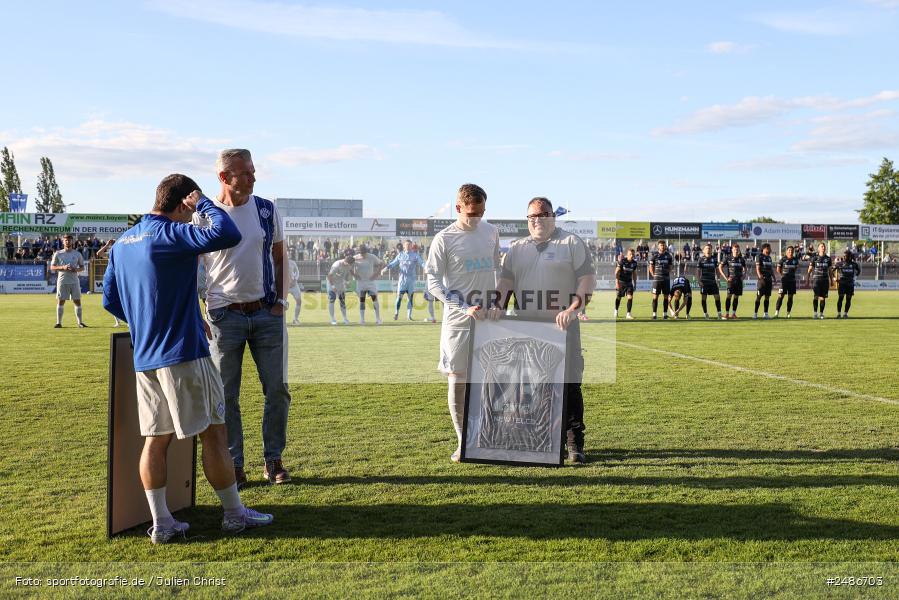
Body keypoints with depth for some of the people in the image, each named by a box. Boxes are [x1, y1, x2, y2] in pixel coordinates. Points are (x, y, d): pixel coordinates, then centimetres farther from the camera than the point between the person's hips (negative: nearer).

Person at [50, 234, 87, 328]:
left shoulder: (77, 254, 7)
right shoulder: (58, 254, 4)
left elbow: (82, 266, 13)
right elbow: (52, 267, 3)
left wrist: (76, 269, -9)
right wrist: (63, 267, -13)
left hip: (74, 281, 1)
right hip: (62, 281, -1)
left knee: (77, 301, 0)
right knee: (60, 301, 1)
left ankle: (80, 322, 6)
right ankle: (59, 322, 7)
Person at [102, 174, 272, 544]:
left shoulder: (121, 243, 12)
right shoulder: (170, 235, -14)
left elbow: (110, 299, 18)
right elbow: (228, 235, -26)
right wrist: (203, 202, -10)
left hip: (143, 357, 8)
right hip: (183, 354, -8)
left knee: (155, 438, 10)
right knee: (214, 433, 3)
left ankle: (160, 523, 13)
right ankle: (234, 514, 13)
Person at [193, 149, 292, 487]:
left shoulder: (266, 210, 4)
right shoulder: (203, 215, -3)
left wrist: (280, 300, 4)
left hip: (266, 313, 2)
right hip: (225, 316, -2)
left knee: (277, 389, 4)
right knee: (227, 394, 2)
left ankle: (273, 460, 17)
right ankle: (234, 465, 14)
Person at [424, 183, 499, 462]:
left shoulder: (491, 232, 8)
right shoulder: (444, 239, -7)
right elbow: (434, 283, -8)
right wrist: (464, 308, -16)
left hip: (489, 318, 4)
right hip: (458, 322, -4)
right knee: (457, 381, -1)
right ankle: (463, 442, 11)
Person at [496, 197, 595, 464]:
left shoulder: (571, 243, 3)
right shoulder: (516, 248, 17)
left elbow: (587, 279, -4)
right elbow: (506, 280, 13)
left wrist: (572, 309, -17)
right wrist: (499, 306, -6)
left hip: (561, 325, -4)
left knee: (569, 384, -4)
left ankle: (574, 443, 3)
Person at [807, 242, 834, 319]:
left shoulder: (828, 259, 9)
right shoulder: (815, 258, 2)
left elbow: (830, 271, 15)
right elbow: (810, 269, 5)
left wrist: (831, 281, 13)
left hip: (825, 280, 2)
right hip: (816, 279, -2)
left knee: (823, 297, 3)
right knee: (816, 296, -11)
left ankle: (821, 313, 11)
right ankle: (815, 313, -6)